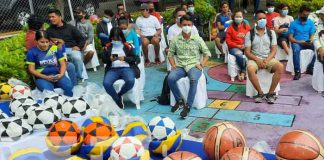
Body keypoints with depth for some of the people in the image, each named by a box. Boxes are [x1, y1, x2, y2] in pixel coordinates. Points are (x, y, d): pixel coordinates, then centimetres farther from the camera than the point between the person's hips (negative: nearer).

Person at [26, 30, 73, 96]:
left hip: (57, 75, 2)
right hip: (42, 77, -2)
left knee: (69, 86, -30)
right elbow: (31, 69, -1)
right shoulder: (32, 52, 3)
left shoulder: (55, 48, 9)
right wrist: (46, 77, -14)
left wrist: (61, 74, -12)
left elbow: (63, 64, 10)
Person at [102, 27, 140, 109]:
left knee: (130, 81, -34)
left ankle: (119, 95, -5)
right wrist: (110, 59, -9)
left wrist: (125, 58, -12)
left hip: (126, 68, -1)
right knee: (106, 83, -30)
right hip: (113, 69, 1)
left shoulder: (127, 46, 8)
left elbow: (134, 58, 5)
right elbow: (104, 60, 13)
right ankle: (118, 101, -9)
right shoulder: (108, 47, 13)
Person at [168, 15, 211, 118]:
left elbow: (207, 53, 9)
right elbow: (170, 54, 12)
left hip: (194, 65, -2)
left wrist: (201, 64, -6)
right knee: (170, 78, -29)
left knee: (193, 79, -37)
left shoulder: (197, 39, 4)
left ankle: (188, 106, -25)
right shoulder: (175, 40, 6)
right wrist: (173, 65, -4)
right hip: (180, 66, 2)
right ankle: (179, 101, -6)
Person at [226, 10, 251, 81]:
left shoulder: (247, 26, 13)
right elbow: (228, 41, 0)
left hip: (246, 47, 2)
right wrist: (238, 46, -10)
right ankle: (244, 71, -15)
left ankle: (243, 72, -19)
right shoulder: (230, 28, 5)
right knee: (239, 55, -36)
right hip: (234, 47, -2)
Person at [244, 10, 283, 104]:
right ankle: (260, 93, -18)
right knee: (250, 69, -36)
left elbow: (274, 50, 4)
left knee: (280, 67, -28)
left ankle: (270, 93, -17)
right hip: (254, 59, -2)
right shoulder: (250, 33, 2)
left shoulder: (271, 32, 8)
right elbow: (247, 52, -2)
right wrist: (257, 60, -17)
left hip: (268, 58, 2)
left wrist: (267, 60, -14)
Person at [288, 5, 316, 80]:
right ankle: (297, 71, -32)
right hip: (296, 42, -3)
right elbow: (290, 37, -5)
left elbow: (312, 35, 8)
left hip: (307, 43, 4)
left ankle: (310, 68, -10)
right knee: (296, 50, -38)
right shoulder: (293, 23, -2)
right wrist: (299, 42, -21)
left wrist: (311, 40, -16)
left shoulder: (310, 23, 8)